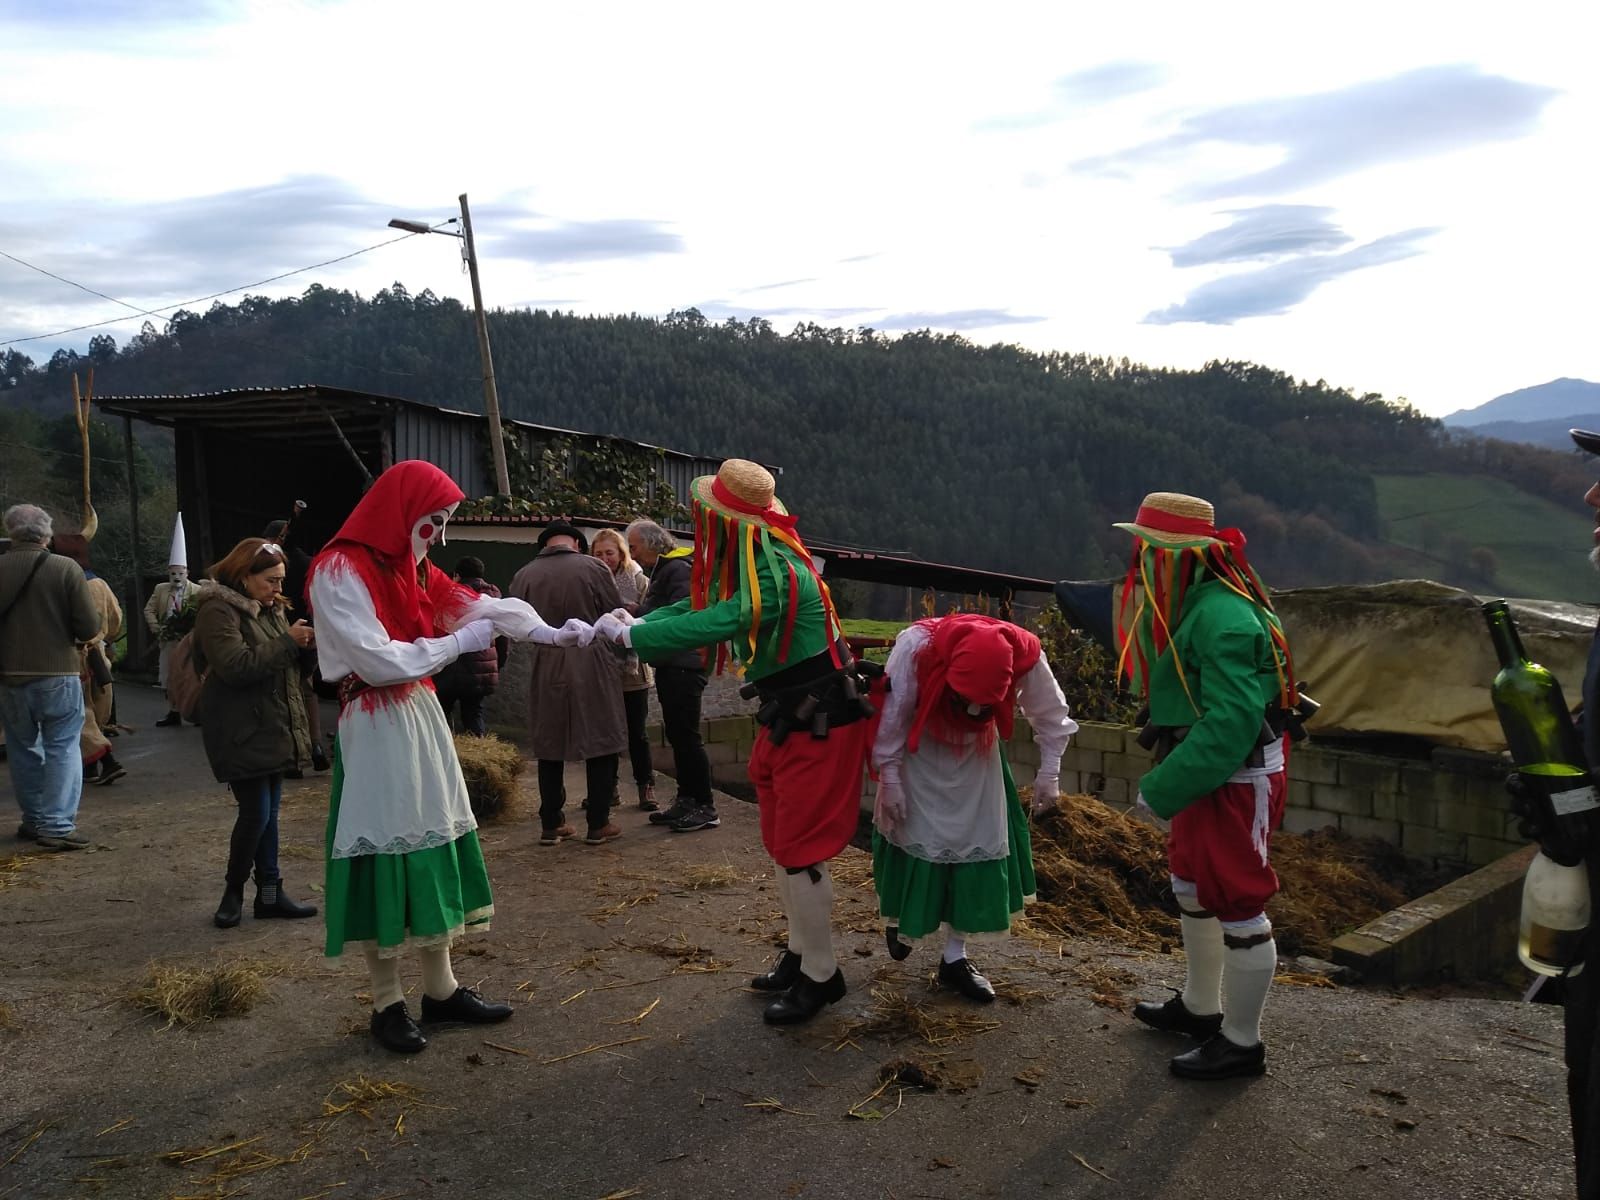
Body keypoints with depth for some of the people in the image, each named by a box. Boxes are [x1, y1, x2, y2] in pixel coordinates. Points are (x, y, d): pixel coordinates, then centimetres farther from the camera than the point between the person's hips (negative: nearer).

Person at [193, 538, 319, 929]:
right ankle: (233, 890, 14)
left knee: (268, 812, 10)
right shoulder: (218, 611, -13)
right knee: (255, 812, -6)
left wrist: (305, 645, -1)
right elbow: (237, 666, -24)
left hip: (274, 728, 8)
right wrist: (288, 642, -19)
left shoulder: (269, 608, 13)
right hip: (243, 732, -8)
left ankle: (270, 893, 16)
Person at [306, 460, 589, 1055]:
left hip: (421, 715, 8)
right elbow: (379, 660, -20)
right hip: (375, 727, -8)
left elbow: (485, 606, 9)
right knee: (385, 857, -2)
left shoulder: (411, 569, 12)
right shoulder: (339, 570, -14)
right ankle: (387, 1002, 12)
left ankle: (440, 988, 21)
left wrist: (553, 633, -4)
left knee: (431, 846, 11)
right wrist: (461, 641, -11)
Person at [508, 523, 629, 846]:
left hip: (546, 669, 2)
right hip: (593, 665, -2)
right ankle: (598, 824, 10)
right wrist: (616, 655, 15)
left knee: (549, 747, 13)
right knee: (600, 744, 7)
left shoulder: (523, 576, 0)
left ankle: (551, 825, 16)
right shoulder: (593, 567, -7)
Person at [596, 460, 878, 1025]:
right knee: (783, 845, 17)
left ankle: (820, 975, 12)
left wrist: (631, 635, -24)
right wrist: (640, 621, -4)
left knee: (800, 850, -3)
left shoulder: (777, 573, -27)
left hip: (820, 724, -10)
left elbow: (713, 625, -35)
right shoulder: (751, 563, 4)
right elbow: (704, 605, 11)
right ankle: (801, 952, 32)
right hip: (788, 718, 10)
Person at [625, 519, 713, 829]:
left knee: (686, 736, -7)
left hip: (683, 665, -10)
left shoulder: (678, 569, -12)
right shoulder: (663, 570, 20)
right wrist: (637, 614, 2)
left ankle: (705, 807, -2)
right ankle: (686, 801, 20)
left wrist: (637, 612, -16)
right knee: (677, 735, 13)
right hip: (671, 664, 10)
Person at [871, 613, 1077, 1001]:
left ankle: (955, 958, 15)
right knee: (912, 841, 4)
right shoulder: (916, 648, -38)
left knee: (976, 849, 2)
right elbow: (891, 716, -24)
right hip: (918, 758, -2)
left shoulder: (1025, 656, -30)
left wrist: (1049, 770, -5)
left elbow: (1051, 713, -9)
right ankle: (898, 918, 35)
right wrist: (889, 779, -18)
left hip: (976, 760, 2)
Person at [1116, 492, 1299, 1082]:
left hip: (1234, 780, -11)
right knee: (1193, 891, 22)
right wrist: (1168, 777, 5)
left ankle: (1241, 1042, 17)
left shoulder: (1223, 619, -26)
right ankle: (1199, 1006, 40)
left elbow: (1231, 723, -30)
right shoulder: (1191, 606, 7)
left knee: (1237, 906, 2)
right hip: (1203, 772, 11)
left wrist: (1162, 790, -24)